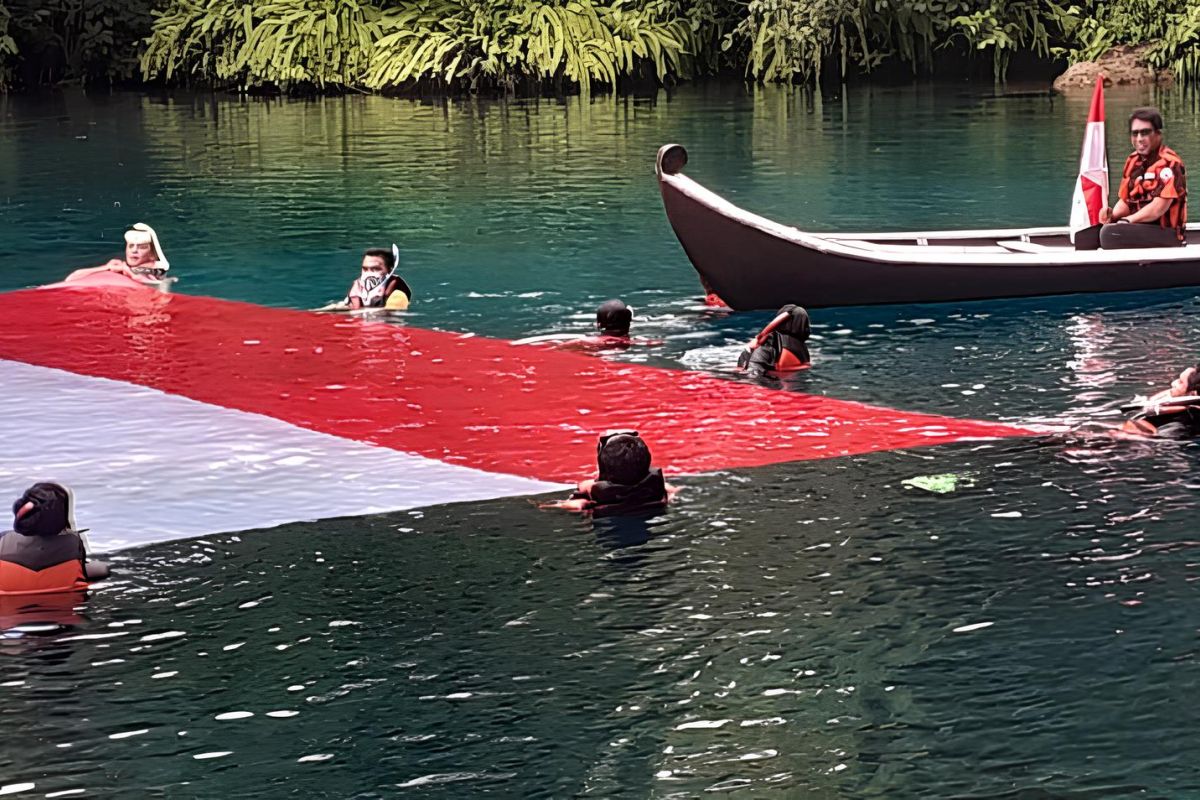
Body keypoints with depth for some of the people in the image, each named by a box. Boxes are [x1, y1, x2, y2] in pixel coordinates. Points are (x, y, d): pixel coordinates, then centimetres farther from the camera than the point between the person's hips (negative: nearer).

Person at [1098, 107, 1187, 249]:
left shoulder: (1169, 162, -12)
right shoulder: (1133, 160, 12)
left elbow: (1158, 208, -20)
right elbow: (1125, 201, 12)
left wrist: (1128, 220, -15)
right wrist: (1112, 215, -9)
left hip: (1166, 234, -8)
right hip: (1139, 228, 8)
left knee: (1110, 234, -29)